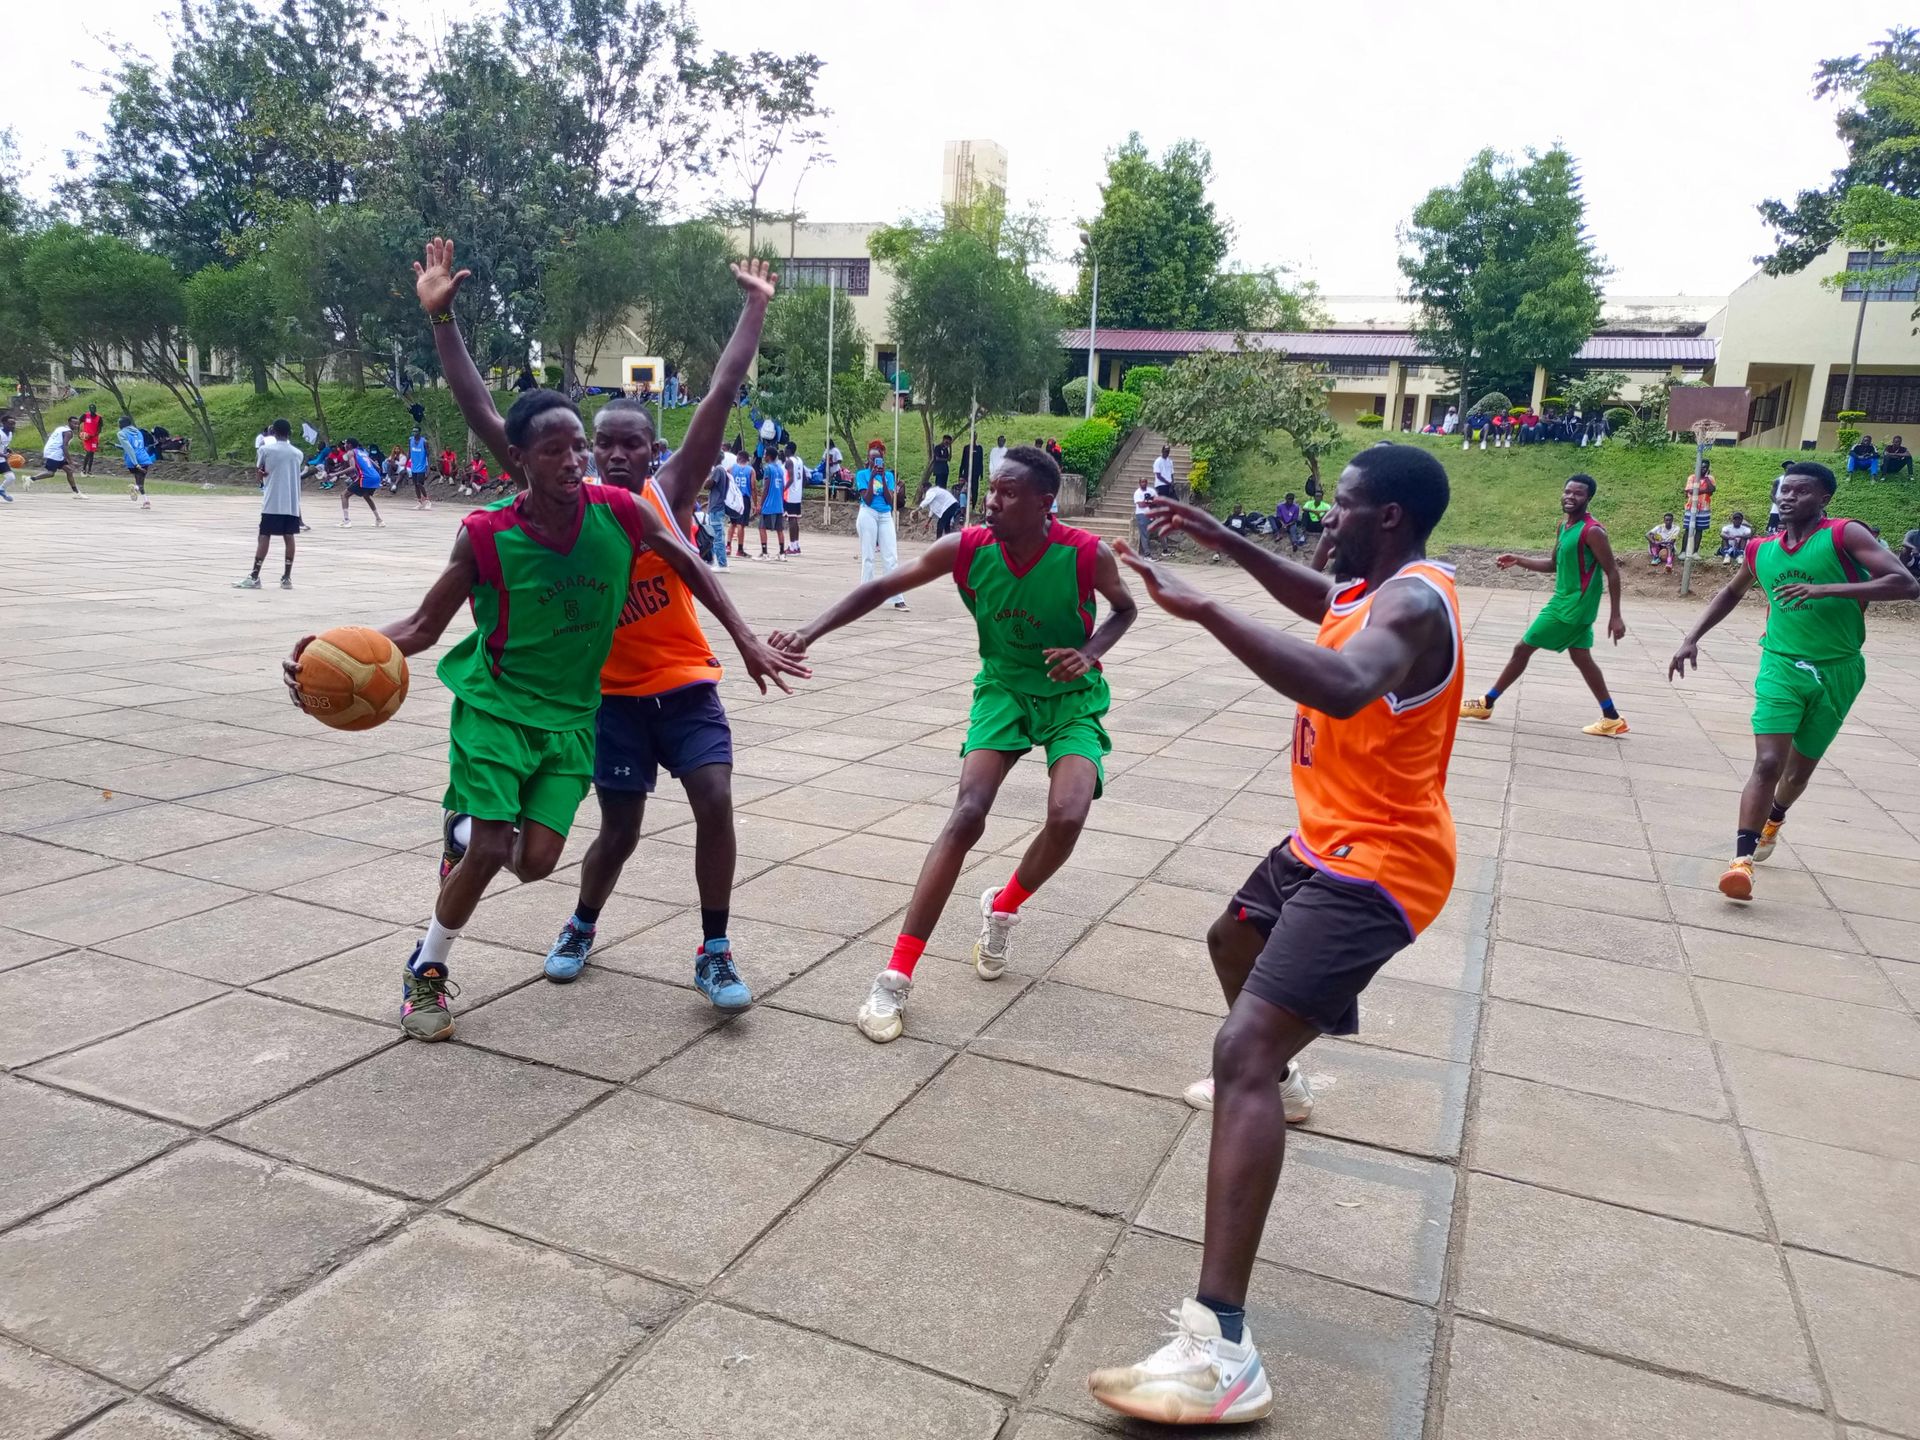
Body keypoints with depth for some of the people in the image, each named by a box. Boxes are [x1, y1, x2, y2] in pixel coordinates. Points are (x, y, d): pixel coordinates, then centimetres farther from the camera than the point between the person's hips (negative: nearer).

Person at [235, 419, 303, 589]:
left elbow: (261, 475, 3)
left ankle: (254, 577, -2)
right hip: (291, 502, 3)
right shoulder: (297, 453, 6)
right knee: (289, 537, 4)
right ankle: (287, 578, 4)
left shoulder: (266, 449, -4)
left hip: (272, 502, -3)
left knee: (264, 537, -1)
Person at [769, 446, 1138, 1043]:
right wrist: (810, 632, -23)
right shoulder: (967, 548, -18)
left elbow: (1125, 609, -1)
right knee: (968, 814, -17)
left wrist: (1090, 653, -20)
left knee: (1068, 817, -24)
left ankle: (1003, 907, 12)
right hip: (1002, 687, 1)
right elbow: (880, 588, -12)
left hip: (1070, 695, -1)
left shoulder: (1088, 555, -22)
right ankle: (895, 977, -12)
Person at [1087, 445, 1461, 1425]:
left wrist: (1202, 609, -45)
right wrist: (1226, 542, 20)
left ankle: (1222, 1350, -30)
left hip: (1374, 865, -11)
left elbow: (1344, 685, -46)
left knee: (1243, 1048, -26)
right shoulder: (1373, 585, 7)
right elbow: (1317, 599, 32)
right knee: (1234, 940, 34)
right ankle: (1273, 1086, 63)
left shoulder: (1413, 602, -23)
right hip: (1328, 841, 11)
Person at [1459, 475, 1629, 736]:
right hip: (1568, 602, 9)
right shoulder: (1564, 526, 8)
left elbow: (1613, 572, -17)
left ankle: (1486, 704, 10)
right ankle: (1612, 718, 21)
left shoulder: (1592, 531, -19)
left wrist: (1615, 616, -19)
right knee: (1581, 658, 15)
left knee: (1522, 649, -2)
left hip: (1573, 605, -9)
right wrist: (1519, 561, 5)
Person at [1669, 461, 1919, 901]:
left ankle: (1772, 822, 45)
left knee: (1801, 766, 16)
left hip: (1837, 672, -1)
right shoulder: (1761, 550, 3)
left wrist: (1827, 590, -30)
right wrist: (1692, 639, 15)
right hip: (1781, 665, 1)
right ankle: (1742, 859, -15)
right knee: (1768, 762, -16)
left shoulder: (1844, 535, -10)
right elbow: (1731, 592, 24)